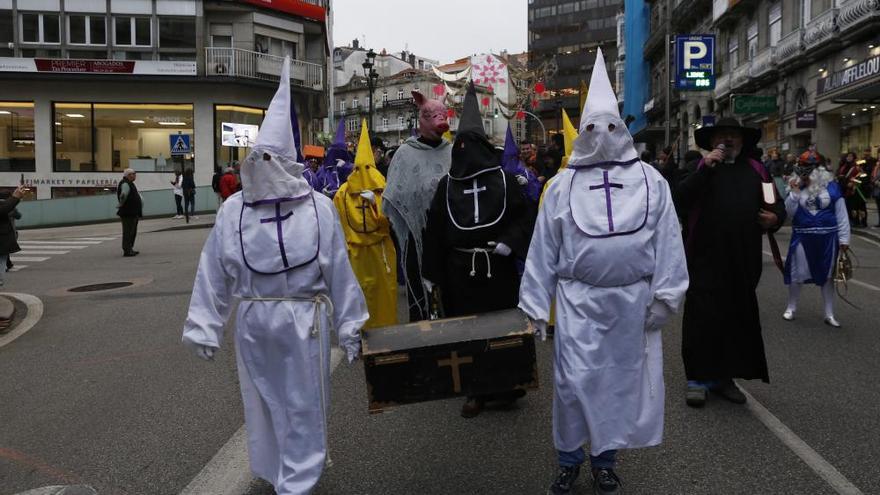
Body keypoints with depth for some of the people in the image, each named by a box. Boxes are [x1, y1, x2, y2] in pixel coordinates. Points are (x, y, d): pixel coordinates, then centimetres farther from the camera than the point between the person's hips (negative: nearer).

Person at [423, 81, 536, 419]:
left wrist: (509, 242, -14)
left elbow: (525, 216, 3)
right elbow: (434, 229, 5)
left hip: (498, 269, -1)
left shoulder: (503, 179, 1)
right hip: (459, 271, 1)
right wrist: (431, 273, 4)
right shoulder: (447, 184, 5)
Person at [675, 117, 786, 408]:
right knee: (702, 319, -2)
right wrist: (706, 169, -20)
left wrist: (775, 217, -5)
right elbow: (680, 200, -14)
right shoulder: (700, 168, 2)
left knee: (737, 319, 11)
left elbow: (777, 205, 18)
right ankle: (698, 378, 8)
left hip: (743, 263, 4)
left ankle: (724, 377, 23)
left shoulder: (755, 171, 12)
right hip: (706, 261, -4)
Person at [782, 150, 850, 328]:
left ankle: (829, 314, 19)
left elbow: (841, 214, -3)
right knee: (797, 273, 7)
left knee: (827, 274, 10)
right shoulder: (796, 187, -1)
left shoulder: (831, 186, -5)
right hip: (802, 237, 1)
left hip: (827, 237, -1)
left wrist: (844, 238, -5)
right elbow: (789, 212, -3)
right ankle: (791, 307, 25)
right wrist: (795, 192, -14)